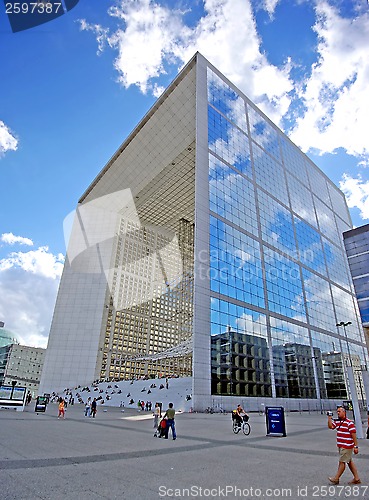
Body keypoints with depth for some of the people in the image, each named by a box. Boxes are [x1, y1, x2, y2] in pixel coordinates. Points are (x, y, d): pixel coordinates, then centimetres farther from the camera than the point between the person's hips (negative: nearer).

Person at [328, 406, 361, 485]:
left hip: (347, 446, -8)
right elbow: (331, 426, -2)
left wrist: (356, 446, -16)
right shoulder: (337, 422, 8)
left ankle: (336, 479, 10)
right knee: (349, 461, 16)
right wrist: (329, 417, -8)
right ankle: (356, 479, 27)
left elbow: (354, 435, -15)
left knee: (342, 462, 1)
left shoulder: (349, 423, -16)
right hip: (341, 446, 8)